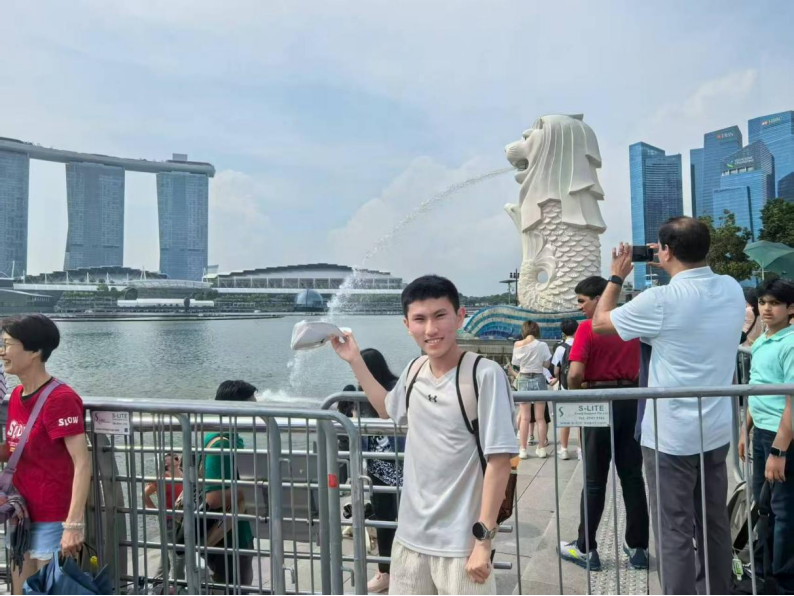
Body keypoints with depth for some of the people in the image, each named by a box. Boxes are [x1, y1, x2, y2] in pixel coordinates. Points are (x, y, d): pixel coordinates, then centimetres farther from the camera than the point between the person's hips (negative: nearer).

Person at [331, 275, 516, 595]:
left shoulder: (485, 375, -17)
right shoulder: (413, 373, 1)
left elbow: (499, 460, -14)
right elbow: (389, 410, 22)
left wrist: (483, 538, -15)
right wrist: (355, 360, 17)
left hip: (461, 545, -5)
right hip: (410, 539, 6)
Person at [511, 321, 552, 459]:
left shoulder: (517, 345, -2)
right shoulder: (542, 345, -5)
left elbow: (516, 363, 6)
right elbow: (546, 364, 0)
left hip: (523, 380, 1)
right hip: (538, 379, -1)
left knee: (524, 417, 3)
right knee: (540, 417, 6)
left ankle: (523, 449, 4)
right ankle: (541, 448, 10)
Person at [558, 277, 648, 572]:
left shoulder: (588, 327, -11)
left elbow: (576, 373, -19)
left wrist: (574, 396, -2)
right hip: (629, 401, 5)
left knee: (595, 481, 3)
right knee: (632, 477, 10)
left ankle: (585, 549, 13)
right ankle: (638, 547, 17)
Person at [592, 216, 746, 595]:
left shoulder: (661, 300, -20)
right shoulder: (733, 290, -1)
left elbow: (599, 322, -7)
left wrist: (617, 276, 4)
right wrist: (674, 271, 16)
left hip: (671, 436, -7)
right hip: (717, 431, 7)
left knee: (675, 532, 4)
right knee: (715, 523, 20)